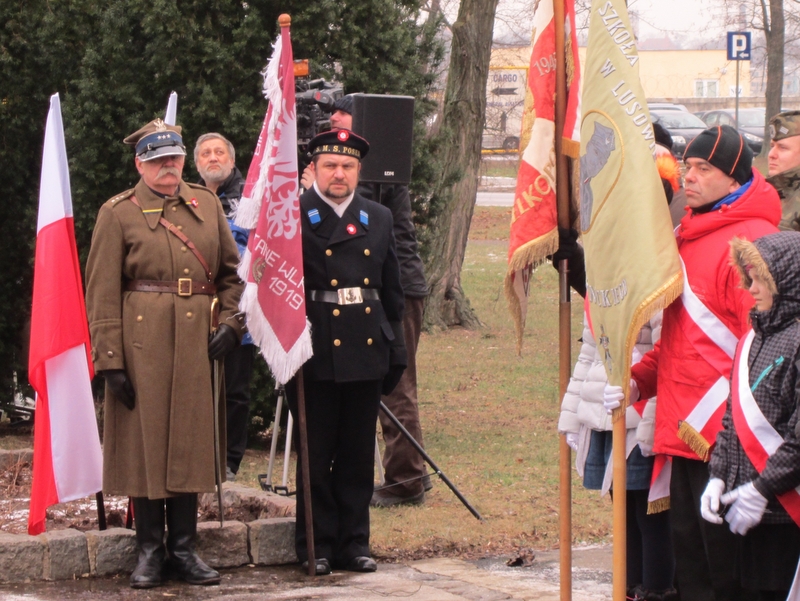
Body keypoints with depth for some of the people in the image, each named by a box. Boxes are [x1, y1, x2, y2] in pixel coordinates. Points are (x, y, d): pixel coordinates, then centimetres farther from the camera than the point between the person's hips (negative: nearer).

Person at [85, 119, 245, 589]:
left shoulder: (207, 205, 12)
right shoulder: (118, 214, 0)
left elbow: (231, 272, 17)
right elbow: (103, 293, -4)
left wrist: (231, 321, 0)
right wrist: (110, 360, -9)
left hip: (198, 338, 3)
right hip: (142, 341, -3)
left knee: (191, 442, 6)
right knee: (145, 441, 1)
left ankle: (184, 549, 15)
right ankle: (150, 551, 10)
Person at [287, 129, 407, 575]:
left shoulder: (379, 219, 12)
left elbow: (393, 291, 16)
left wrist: (396, 352, 13)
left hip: (367, 353, 4)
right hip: (315, 354, -4)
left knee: (359, 454, 9)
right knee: (316, 455, 3)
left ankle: (353, 542, 17)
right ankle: (316, 546, 11)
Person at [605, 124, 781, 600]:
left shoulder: (754, 239, -12)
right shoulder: (691, 235, 18)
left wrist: (727, 421, -21)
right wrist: (640, 379, 10)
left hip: (722, 432, -9)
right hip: (682, 431, 9)